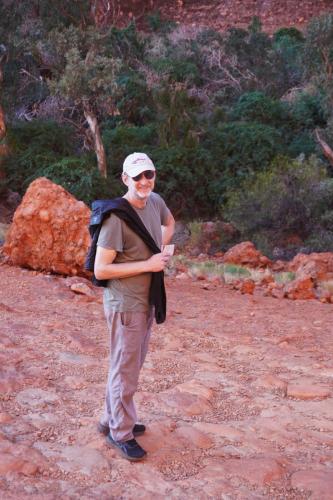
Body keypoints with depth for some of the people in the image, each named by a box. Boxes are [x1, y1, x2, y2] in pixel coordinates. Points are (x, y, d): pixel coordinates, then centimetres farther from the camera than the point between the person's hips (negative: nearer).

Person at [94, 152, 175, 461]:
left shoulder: (155, 202, 2)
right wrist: (147, 264, -22)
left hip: (147, 301, 8)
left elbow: (169, 222, 26)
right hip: (125, 305, -8)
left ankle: (112, 421, 36)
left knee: (131, 365, 19)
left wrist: (162, 248, 8)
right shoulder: (116, 217, -21)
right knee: (126, 370, 4)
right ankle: (121, 433, 21)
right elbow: (101, 270, -22)